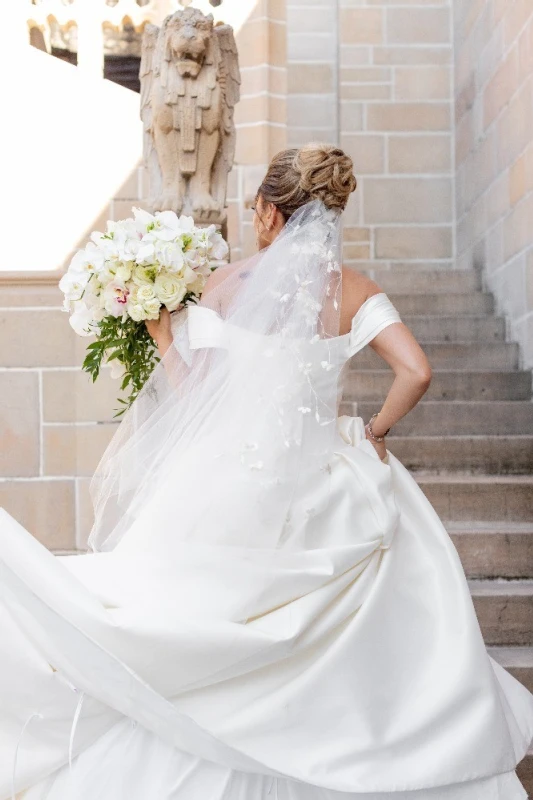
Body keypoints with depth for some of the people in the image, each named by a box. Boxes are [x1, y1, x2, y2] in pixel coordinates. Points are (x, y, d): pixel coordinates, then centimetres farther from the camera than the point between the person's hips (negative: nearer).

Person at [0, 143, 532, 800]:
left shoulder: (228, 284, -5)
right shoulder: (356, 292, 0)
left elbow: (192, 389, -7)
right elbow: (415, 372, -10)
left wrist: (161, 329, 7)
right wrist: (373, 432, 6)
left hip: (233, 485, -2)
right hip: (322, 483, 2)